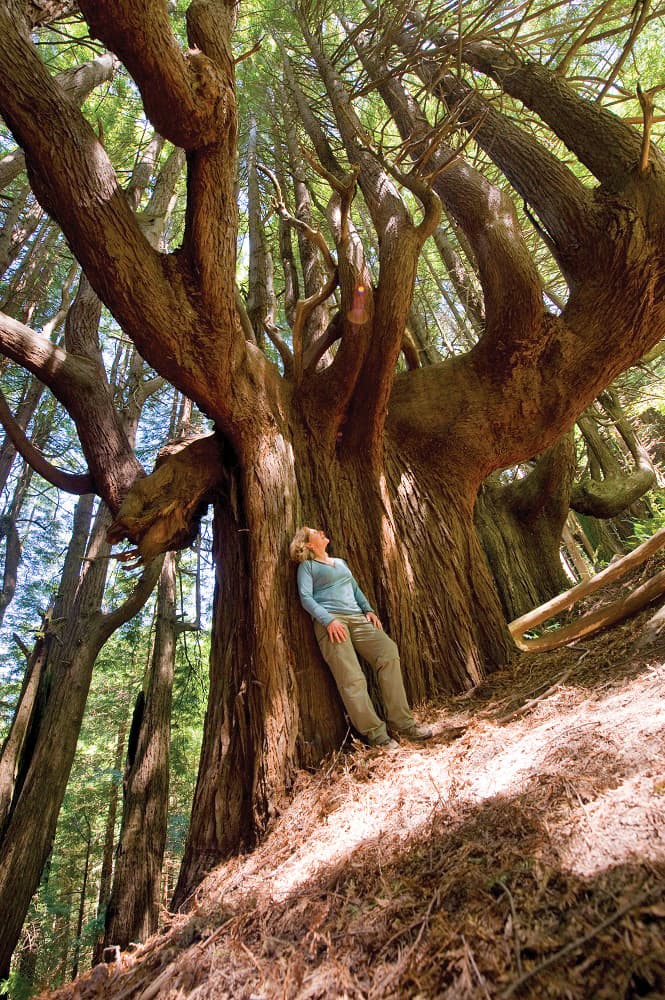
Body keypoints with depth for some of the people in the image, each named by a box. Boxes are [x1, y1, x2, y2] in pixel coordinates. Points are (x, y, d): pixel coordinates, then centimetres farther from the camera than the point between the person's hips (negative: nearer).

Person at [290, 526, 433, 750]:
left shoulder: (340, 562, 29)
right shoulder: (307, 566, 10)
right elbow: (306, 598, -2)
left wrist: (368, 609, 11)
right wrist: (328, 619, -15)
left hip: (357, 618, 5)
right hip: (330, 621, -5)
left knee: (388, 652, -15)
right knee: (351, 679, -16)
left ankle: (402, 721, -10)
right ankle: (375, 733, -7)